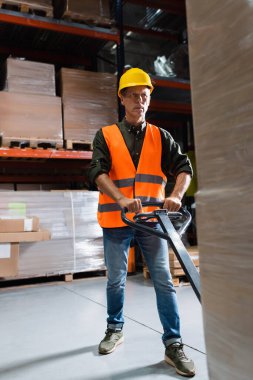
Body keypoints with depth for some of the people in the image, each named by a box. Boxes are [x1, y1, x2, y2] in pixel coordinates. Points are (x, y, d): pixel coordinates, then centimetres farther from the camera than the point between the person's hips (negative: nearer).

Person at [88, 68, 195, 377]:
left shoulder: (160, 137, 9)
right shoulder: (106, 136, 3)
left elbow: (183, 167, -1)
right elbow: (97, 172, -11)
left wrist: (176, 195, -22)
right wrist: (122, 199, -28)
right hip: (116, 221, -1)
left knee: (164, 281, -1)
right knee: (116, 281, 11)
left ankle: (173, 345, 9)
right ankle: (115, 329, 34)